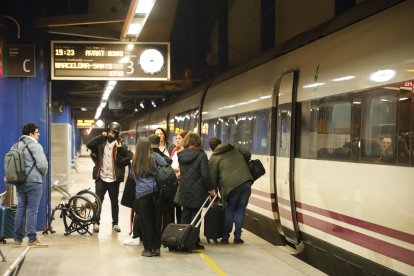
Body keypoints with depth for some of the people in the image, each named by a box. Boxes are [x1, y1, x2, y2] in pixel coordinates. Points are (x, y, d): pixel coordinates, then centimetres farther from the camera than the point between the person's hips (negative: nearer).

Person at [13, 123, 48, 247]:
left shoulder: (17, 146, 11)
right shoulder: (35, 145, -11)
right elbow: (42, 164, -18)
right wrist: (43, 174, 1)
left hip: (19, 182, 7)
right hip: (33, 181, -7)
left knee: (20, 209, 11)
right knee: (32, 210, -3)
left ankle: (17, 239, 13)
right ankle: (32, 240, -1)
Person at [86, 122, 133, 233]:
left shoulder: (120, 145, -1)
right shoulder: (101, 143, 4)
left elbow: (131, 157, -6)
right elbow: (89, 145, -11)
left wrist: (120, 162, -15)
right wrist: (102, 136, -10)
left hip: (114, 179, -1)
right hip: (101, 178, 1)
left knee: (114, 202, 10)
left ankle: (115, 223, 19)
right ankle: (96, 223, 10)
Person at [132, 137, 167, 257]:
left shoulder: (135, 161, 8)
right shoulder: (155, 156, 1)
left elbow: (134, 177, 15)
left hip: (142, 193, 0)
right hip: (156, 191, 0)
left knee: (145, 221, 5)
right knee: (157, 220, 8)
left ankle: (148, 249, 5)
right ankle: (156, 248, 12)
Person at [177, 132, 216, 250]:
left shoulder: (181, 155, 5)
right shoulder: (201, 155, -10)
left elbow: (181, 171, 9)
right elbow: (205, 174, -14)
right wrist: (211, 188, -5)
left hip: (184, 189, 5)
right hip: (197, 191, -4)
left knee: (185, 214, 14)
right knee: (195, 215, 2)